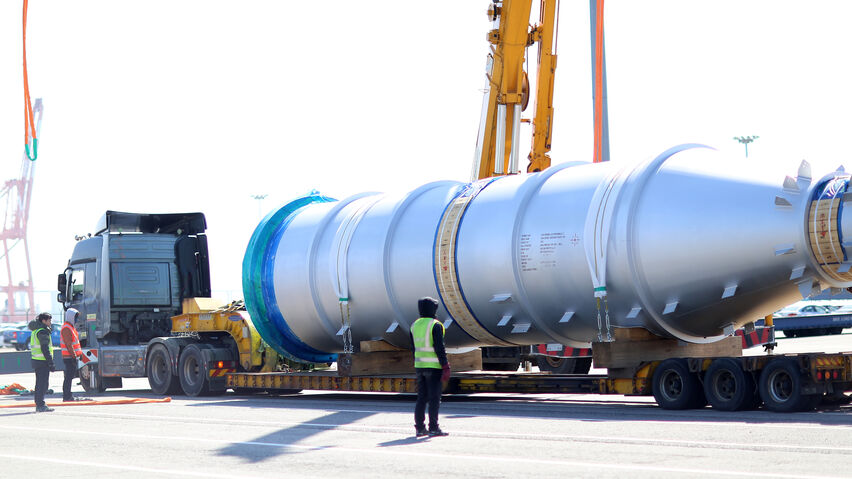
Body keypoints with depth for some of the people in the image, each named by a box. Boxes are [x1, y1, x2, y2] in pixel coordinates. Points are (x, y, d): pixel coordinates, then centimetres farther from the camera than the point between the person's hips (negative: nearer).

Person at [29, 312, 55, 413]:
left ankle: (38, 405, 20)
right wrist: (51, 363, -19)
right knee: (42, 384, -8)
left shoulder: (35, 331, 17)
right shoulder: (43, 332, -15)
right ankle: (41, 405, -9)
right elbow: (45, 349, -20)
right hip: (43, 362, -10)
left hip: (36, 360, 10)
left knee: (39, 384, 15)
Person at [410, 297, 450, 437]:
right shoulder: (435, 325, -11)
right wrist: (445, 367, -13)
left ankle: (419, 427, 10)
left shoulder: (414, 325, 10)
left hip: (419, 365, 7)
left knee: (421, 398, 10)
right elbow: (439, 348, -15)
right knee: (434, 398, -4)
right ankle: (433, 428, -5)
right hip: (434, 366, -7)